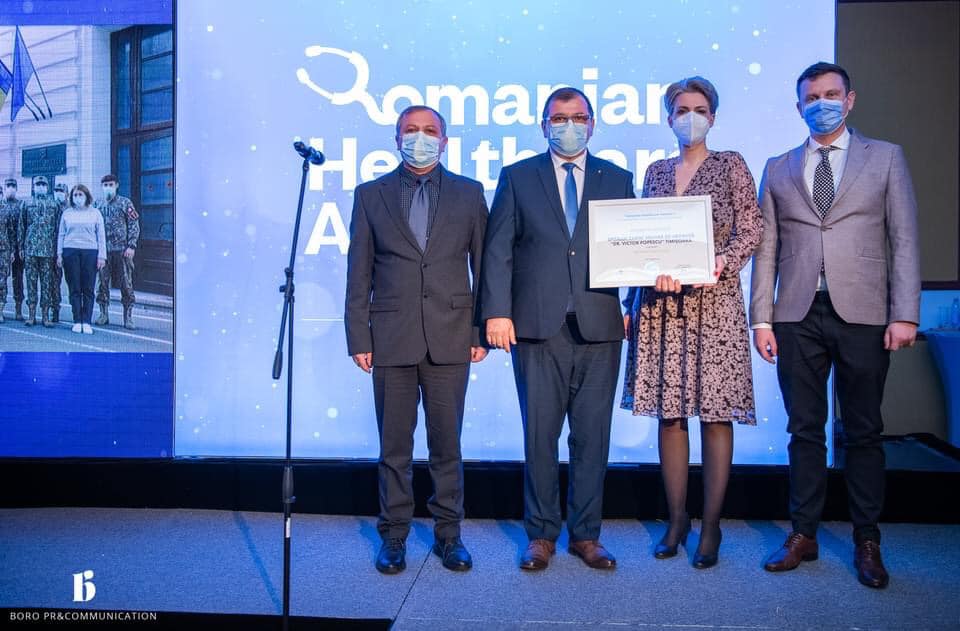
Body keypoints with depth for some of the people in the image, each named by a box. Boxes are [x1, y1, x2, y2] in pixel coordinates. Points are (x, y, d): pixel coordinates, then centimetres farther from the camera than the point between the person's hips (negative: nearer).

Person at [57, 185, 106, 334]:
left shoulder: (95, 213, 9)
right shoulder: (67, 213, 12)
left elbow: (101, 236, 7)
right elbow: (61, 235, 14)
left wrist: (101, 256, 0)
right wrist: (59, 254, 6)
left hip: (90, 251, -1)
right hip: (70, 252, 1)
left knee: (88, 289, -4)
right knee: (74, 289, 0)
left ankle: (87, 322, -1)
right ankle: (77, 322, 4)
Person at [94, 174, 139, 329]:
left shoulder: (125, 203, 3)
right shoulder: (97, 204, 11)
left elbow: (134, 225, 0)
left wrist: (131, 246, -9)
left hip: (122, 250, -3)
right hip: (103, 249, 3)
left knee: (126, 283, -2)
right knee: (102, 282, 6)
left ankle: (128, 317, 3)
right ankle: (104, 315, 15)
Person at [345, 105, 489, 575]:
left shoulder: (469, 193, 9)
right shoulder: (370, 195, 9)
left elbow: (485, 266, 7)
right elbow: (359, 275, 6)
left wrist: (483, 331, 1)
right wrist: (358, 338, 1)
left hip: (450, 338, 0)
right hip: (391, 338, 0)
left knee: (447, 442, 7)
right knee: (394, 445, 6)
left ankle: (449, 533, 20)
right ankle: (394, 535, 19)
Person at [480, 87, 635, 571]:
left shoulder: (617, 179, 13)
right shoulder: (517, 177, 9)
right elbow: (497, 250, 4)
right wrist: (497, 312, -6)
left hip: (599, 327, 1)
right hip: (537, 327, -1)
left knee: (592, 436, 6)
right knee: (539, 435, 4)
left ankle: (585, 534, 19)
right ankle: (541, 535, 18)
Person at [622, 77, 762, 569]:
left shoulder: (731, 165, 6)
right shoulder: (656, 172, 14)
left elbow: (751, 231, 0)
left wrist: (717, 263, -17)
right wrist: (643, 286, -2)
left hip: (713, 301, -3)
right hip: (660, 303, 3)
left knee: (715, 412, -1)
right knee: (668, 412, 5)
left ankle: (710, 527, 8)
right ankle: (676, 519, 16)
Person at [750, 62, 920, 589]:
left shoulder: (886, 158, 9)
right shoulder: (778, 169, 12)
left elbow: (903, 240, 3)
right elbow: (767, 249, 8)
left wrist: (904, 314, -6)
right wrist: (761, 318, 1)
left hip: (862, 314, -1)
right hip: (798, 316, 1)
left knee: (863, 432, 6)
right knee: (804, 430, 7)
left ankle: (867, 542, 18)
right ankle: (803, 535, 17)